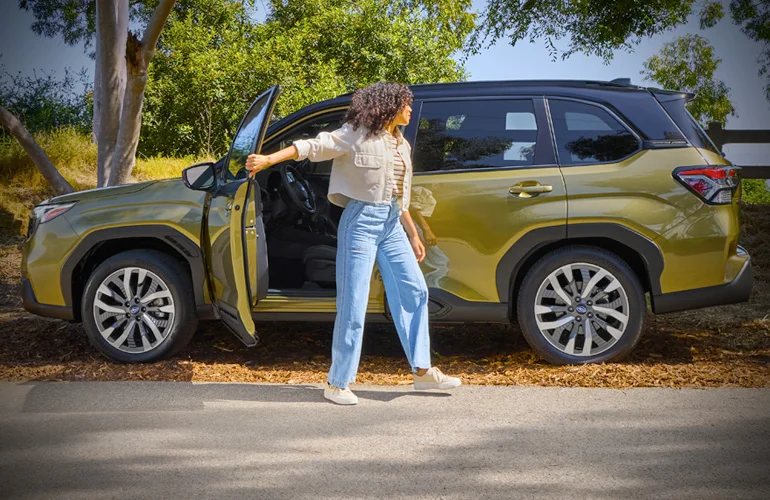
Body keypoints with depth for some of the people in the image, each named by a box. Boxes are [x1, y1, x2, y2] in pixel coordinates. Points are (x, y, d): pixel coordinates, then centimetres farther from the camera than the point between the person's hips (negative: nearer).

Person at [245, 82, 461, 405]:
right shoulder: (357, 136, -7)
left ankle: (422, 370, 15)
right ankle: (337, 383, 2)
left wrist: (413, 236, 23)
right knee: (353, 301, -6)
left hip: (391, 224, 8)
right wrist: (268, 159, -29)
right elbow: (313, 146, -17)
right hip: (361, 220, -8)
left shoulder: (401, 145, 16)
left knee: (414, 291, 7)